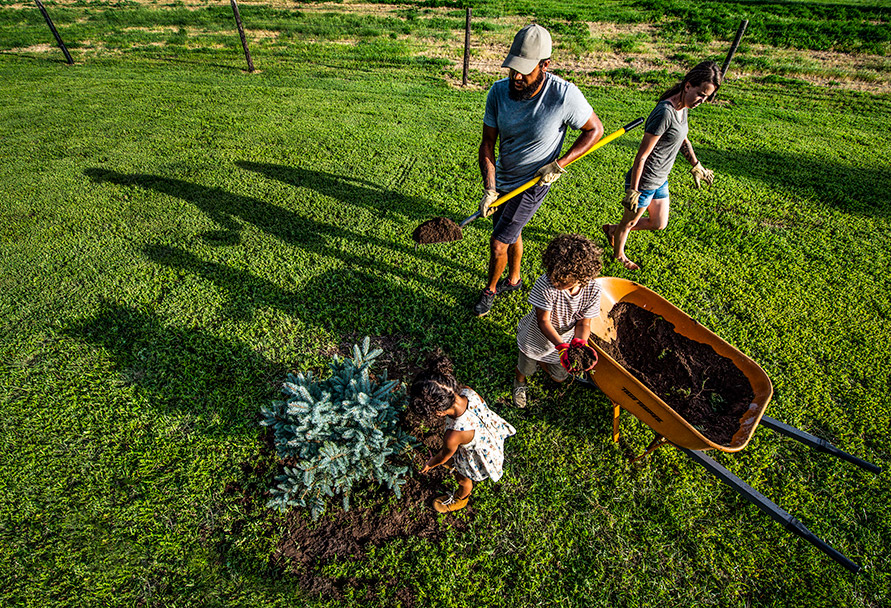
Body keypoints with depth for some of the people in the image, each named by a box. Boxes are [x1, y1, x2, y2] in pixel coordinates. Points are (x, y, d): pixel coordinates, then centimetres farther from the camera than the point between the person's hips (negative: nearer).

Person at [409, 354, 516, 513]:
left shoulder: (453, 436, -46)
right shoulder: (468, 391, -33)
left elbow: (444, 456, -21)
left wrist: (429, 465, 2)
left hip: (477, 458, -5)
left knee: (464, 479, 31)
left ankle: (460, 499, 66)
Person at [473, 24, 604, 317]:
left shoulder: (565, 95, -25)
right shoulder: (499, 91, -14)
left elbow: (595, 130, -9)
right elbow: (487, 143, -10)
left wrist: (558, 165, -19)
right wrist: (489, 188, -22)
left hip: (532, 183, -5)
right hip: (502, 179, 5)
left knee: (498, 242, -4)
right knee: (511, 233, 22)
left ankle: (490, 289, 24)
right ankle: (513, 279, 48)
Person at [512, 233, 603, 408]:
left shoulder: (592, 289, -27)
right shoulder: (545, 284, -37)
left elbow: (583, 323, -17)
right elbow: (543, 321, -31)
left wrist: (579, 343, -38)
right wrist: (562, 346, -43)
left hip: (564, 341, 3)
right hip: (536, 337, -3)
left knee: (558, 377, 23)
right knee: (525, 369, 22)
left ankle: (541, 360, 54)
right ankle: (519, 383, 59)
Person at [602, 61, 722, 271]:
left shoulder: (682, 107, 3)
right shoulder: (665, 112, -25)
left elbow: (683, 140, 22)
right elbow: (642, 155, -24)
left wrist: (697, 166, 30)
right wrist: (633, 191, -22)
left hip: (660, 181, 9)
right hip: (643, 183, -9)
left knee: (659, 224, 20)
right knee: (630, 222, 14)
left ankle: (613, 230, 37)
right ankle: (619, 255, 42)